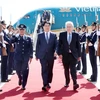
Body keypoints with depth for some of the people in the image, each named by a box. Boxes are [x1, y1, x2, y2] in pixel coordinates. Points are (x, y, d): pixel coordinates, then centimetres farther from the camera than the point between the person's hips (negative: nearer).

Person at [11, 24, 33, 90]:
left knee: (25, 71, -2)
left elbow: (31, 48, 3)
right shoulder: (16, 37, 4)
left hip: (25, 58, -1)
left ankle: (23, 85, 9)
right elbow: (11, 41, -17)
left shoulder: (28, 38, 4)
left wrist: (31, 56, -5)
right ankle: (20, 78, 41)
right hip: (18, 57, 1)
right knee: (18, 70, 8)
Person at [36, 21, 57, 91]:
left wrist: (55, 51, -15)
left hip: (51, 55, 2)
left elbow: (56, 45, 3)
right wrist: (37, 55, 4)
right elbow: (37, 46, 7)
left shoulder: (54, 35, 8)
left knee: (50, 70, 9)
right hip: (43, 55, -1)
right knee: (44, 70, -8)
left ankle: (48, 83, 25)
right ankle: (45, 85, -11)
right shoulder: (40, 35, 7)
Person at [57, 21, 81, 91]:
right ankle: (67, 82, 23)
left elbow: (78, 45, 4)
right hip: (65, 55, 2)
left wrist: (79, 55, 3)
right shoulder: (62, 34, 3)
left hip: (73, 55, -1)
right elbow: (59, 45, 2)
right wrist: (59, 53, -8)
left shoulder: (76, 35, 3)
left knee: (73, 68, -11)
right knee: (66, 69, 10)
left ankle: (75, 83, -14)